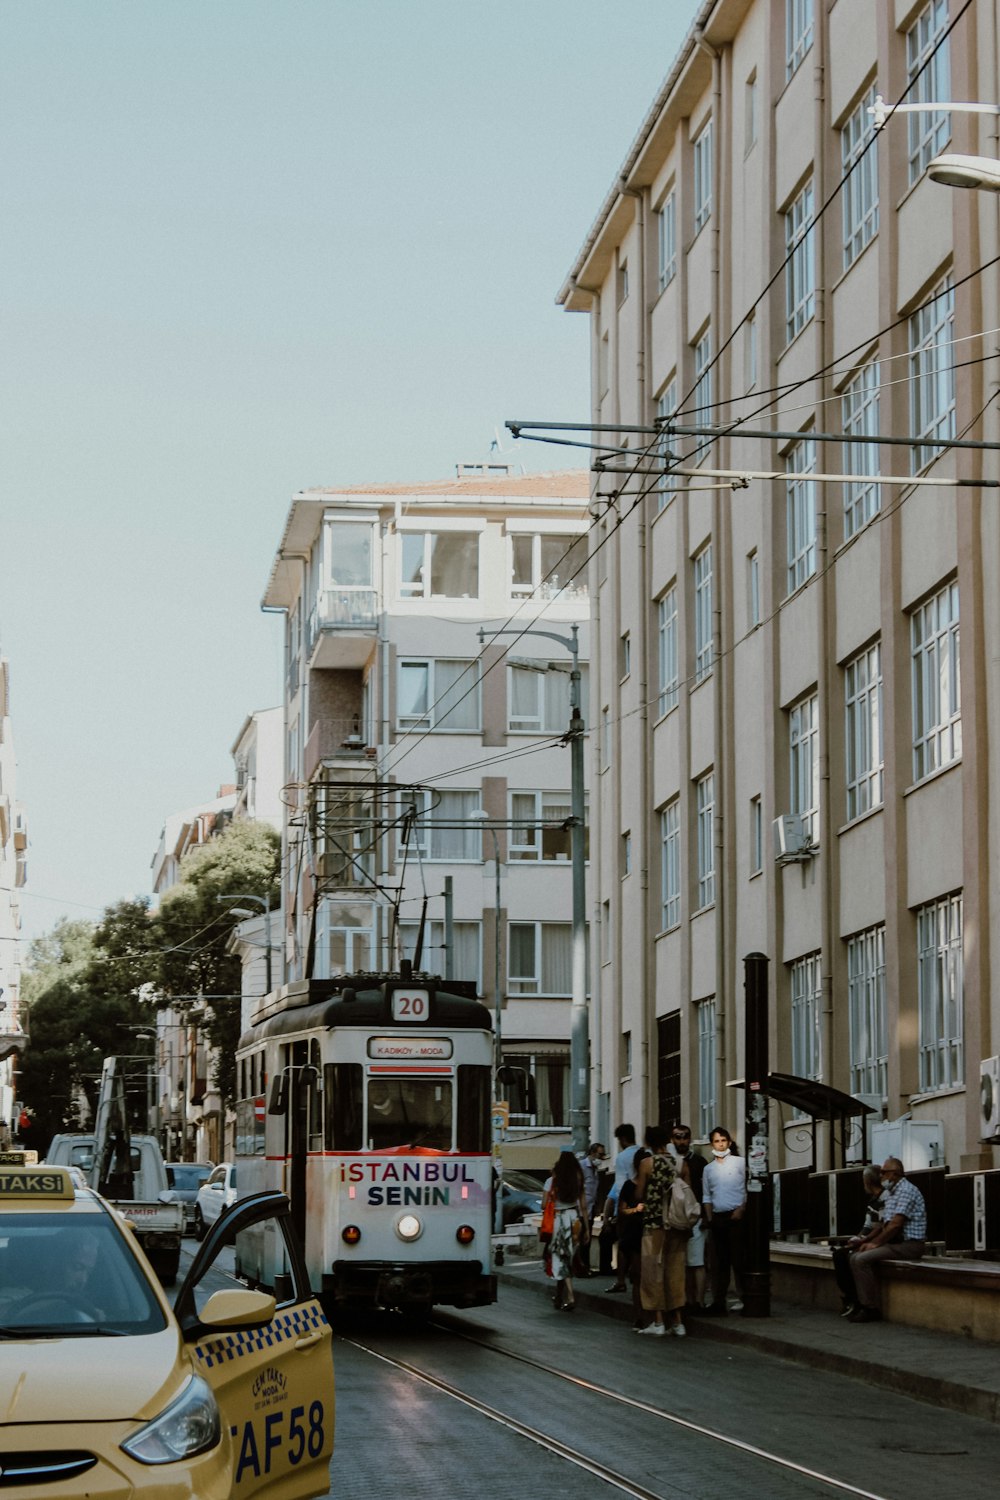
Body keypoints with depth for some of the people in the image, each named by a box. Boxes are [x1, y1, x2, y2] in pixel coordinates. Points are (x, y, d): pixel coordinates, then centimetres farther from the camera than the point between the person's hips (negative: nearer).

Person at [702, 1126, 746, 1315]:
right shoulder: (708, 1168, 14)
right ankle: (718, 1302, 5)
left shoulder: (739, 1163, 3)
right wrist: (709, 1217, 5)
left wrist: (741, 1209, -12)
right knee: (720, 1261, 5)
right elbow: (706, 1196, 17)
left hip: (736, 1216, -4)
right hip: (717, 1218, 4)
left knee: (738, 1259, -7)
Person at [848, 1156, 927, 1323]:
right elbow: (883, 1223, 22)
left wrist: (875, 1243, -13)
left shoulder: (906, 1191, -14)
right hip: (895, 1242, 10)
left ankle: (871, 1308, -15)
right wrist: (867, 1241, 8)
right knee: (855, 1258, 3)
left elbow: (896, 1224, -20)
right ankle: (863, 1303, 3)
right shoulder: (891, 1193, 19)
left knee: (862, 1260, -20)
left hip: (909, 1245, -10)